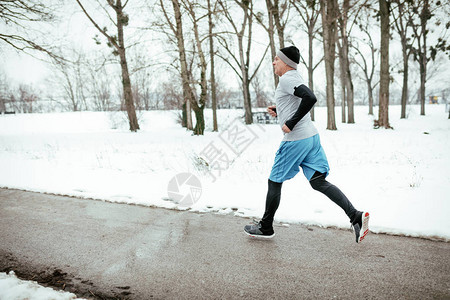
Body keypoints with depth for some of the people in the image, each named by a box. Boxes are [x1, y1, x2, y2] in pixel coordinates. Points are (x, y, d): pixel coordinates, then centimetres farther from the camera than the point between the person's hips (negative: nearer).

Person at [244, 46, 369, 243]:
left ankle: (265, 228, 20)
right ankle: (356, 216, -2)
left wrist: (290, 123, -21)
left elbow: (310, 98, -27)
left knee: (274, 182, 6)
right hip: (311, 137, 9)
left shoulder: (287, 79, -12)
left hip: (296, 140, -9)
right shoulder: (293, 78, 18)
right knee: (319, 182, 7)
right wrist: (278, 110, 16)